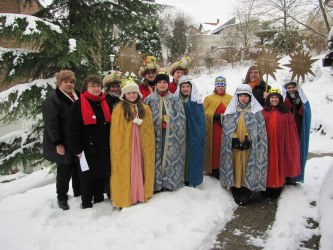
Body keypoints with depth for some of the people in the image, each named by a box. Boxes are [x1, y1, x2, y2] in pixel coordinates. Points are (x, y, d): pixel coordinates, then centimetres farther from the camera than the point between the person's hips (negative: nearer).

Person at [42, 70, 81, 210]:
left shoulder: (76, 97, 13)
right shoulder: (52, 99, -10)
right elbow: (51, 123, -16)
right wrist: (58, 143, -20)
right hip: (63, 145, -6)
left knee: (78, 170, 14)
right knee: (64, 172, 3)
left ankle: (78, 194, 30)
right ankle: (62, 198, 19)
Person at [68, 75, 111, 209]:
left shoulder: (105, 103, 10)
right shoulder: (78, 105, -7)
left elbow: (110, 125, 15)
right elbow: (73, 129, -10)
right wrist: (77, 149, -13)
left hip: (104, 148, 5)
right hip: (88, 148, -5)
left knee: (103, 174, 13)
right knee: (87, 175, 4)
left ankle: (99, 199, 29)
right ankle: (86, 203, 17)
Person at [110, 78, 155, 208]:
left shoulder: (145, 108, 7)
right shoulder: (119, 109, -5)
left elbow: (150, 131, 7)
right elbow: (116, 131, -6)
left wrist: (149, 147, 2)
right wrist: (118, 148, -10)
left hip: (141, 146, 3)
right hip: (124, 146, -3)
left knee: (140, 169, 10)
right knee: (125, 171, 4)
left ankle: (141, 194, 24)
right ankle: (124, 197, 14)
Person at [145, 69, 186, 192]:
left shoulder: (175, 99, 6)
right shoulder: (149, 99, 4)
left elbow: (181, 118, 4)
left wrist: (169, 124, -8)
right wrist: (160, 124, -7)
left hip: (171, 136, 1)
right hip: (155, 135, -1)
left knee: (171, 157, 2)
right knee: (157, 158, 0)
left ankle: (171, 182, 14)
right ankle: (157, 184, 10)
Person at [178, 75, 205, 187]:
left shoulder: (197, 101, -2)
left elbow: (201, 120, -3)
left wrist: (199, 134, -11)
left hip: (194, 133, -2)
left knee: (193, 155, 2)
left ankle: (192, 179, 13)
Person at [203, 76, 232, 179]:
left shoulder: (231, 99, 9)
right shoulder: (209, 98, 8)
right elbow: (203, 113, 1)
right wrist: (214, 116, -13)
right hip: (213, 130, -1)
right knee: (215, 148, -1)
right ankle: (215, 169, 8)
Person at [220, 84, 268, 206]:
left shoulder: (256, 111, 4)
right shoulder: (231, 110, 9)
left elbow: (256, 128, -3)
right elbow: (228, 127, 4)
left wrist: (248, 139, -14)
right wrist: (234, 139, -10)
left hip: (249, 146, -2)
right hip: (234, 145, 2)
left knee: (248, 168, -1)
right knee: (235, 168, 3)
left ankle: (246, 193, 8)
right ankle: (236, 192, 13)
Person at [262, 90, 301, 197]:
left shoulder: (286, 113, 3)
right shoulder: (264, 113, 3)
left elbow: (291, 131, 2)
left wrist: (291, 145, -2)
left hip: (280, 145, 0)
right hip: (267, 145, 0)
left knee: (278, 164, 7)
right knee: (268, 166, 8)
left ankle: (277, 187, 20)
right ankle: (267, 188, 20)